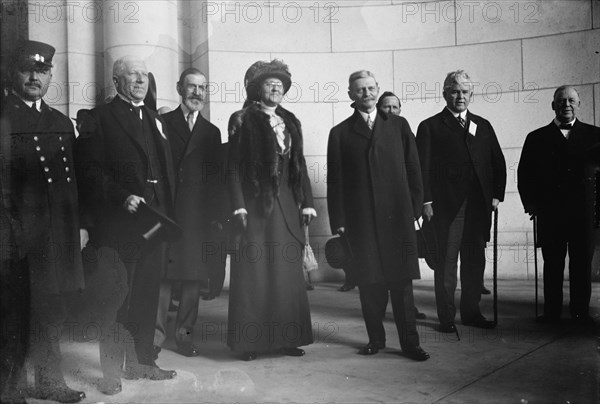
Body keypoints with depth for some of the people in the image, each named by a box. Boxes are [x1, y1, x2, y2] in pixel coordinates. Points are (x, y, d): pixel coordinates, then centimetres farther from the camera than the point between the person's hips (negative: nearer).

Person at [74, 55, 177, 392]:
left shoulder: (155, 120, 18)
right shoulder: (100, 119, -1)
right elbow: (90, 171, -9)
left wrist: (168, 215, 9)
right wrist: (122, 197, -20)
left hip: (155, 221, 6)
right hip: (118, 223, -6)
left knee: (147, 297, 11)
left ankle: (142, 362, 22)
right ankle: (112, 369, 12)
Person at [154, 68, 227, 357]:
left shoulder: (211, 132, 14)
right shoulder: (161, 124, 5)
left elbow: (217, 178, 11)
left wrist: (218, 215, 3)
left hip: (199, 216, 3)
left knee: (193, 277, 5)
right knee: (162, 275, 0)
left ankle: (184, 333, 17)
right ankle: (157, 333, 10)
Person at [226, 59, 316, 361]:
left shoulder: (290, 122, 14)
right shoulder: (242, 120, 0)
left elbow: (299, 164, 14)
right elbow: (233, 166, -5)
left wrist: (307, 202, 7)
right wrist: (238, 206, -13)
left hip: (286, 206, 5)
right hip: (255, 205, -5)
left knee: (287, 272, 6)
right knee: (253, 273, -1)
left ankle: (286, 337, 15)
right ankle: (250, 340, 8)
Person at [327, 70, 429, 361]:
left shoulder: (398, 125, 10)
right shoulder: (340, 133, 8)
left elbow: (413, 169, 8)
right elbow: (334, 181, 5)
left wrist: (416, 208, 1)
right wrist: (338, 221, -1)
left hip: (397, 215, 0)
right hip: (360, 219, 0)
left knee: (402, 280, 1)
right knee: (369, 282, 5)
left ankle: (409, 342, 10)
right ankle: (376, 338, 20)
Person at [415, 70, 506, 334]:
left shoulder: (482, 126, 15)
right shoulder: (430, 127, 2)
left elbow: (498, 162, 15)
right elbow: (422, 168, -4)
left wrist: (496, 195, 5)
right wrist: (426, 201, -11)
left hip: (479, 206, 4)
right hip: (446, 206, -4)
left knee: (475, 262, 9)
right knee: (446, 263, 1)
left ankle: (471, 312, 21)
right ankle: (446, 317, 11)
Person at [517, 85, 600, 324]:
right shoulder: (537, 138, 8)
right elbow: (524, 174, 7)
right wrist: (530, 203, -2)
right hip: (549, 213, 0)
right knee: (552, 264, 5)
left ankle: (581, 311, 16)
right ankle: (552, 311, 12)